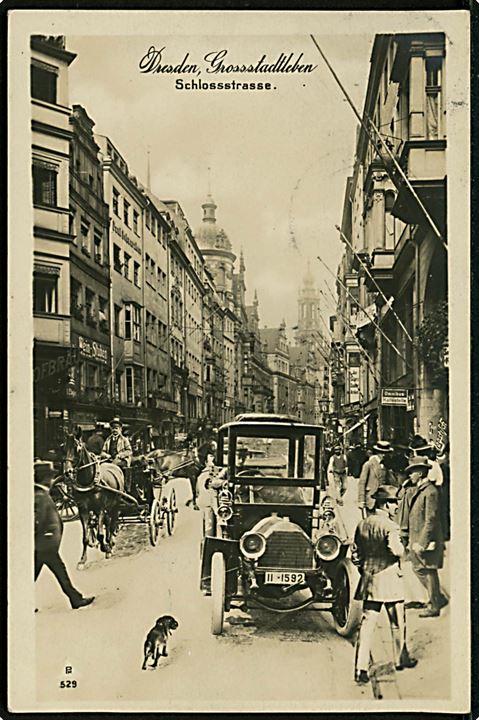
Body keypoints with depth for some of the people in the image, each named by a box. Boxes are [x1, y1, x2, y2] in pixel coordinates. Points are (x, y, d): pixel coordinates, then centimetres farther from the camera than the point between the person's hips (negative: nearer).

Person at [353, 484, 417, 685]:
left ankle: (361, 668, -2)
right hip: (389, 579, -5)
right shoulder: (389, 525, -15)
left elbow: (355, 555, 9)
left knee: (367, 623, 3)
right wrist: (402, 548, -7)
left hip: (368, 580, 5)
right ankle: (401, 659, 31)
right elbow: (396, 550, -29)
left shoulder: (362, 524, 6)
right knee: (397, 623, 15)